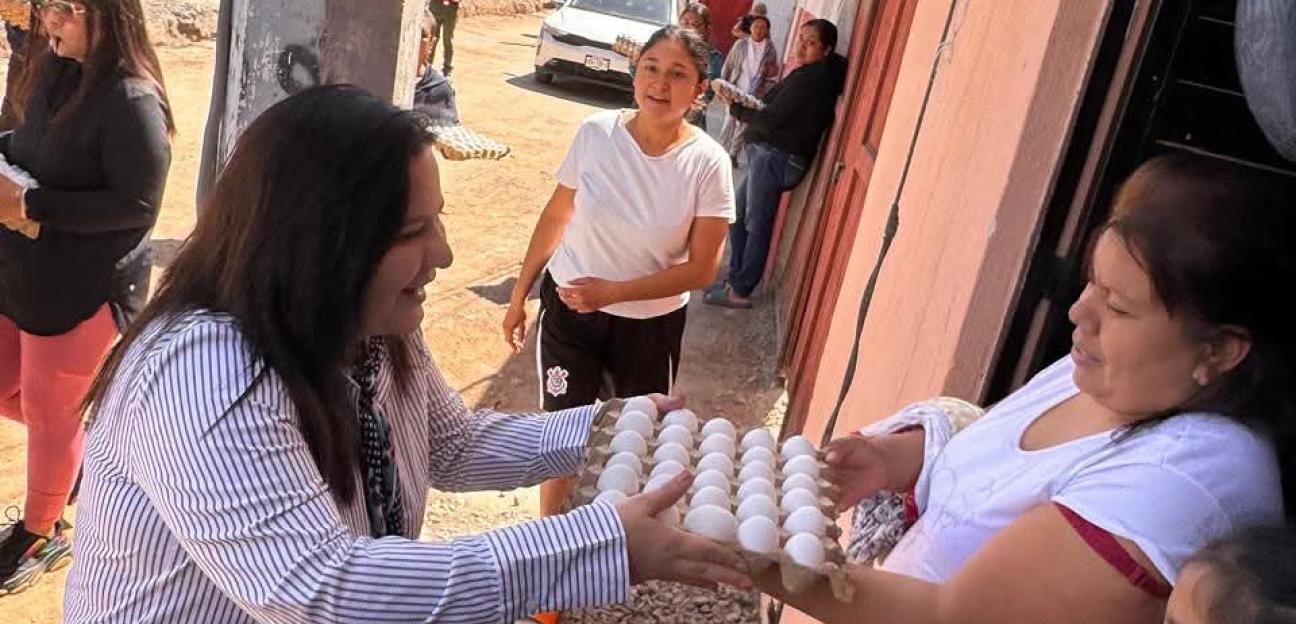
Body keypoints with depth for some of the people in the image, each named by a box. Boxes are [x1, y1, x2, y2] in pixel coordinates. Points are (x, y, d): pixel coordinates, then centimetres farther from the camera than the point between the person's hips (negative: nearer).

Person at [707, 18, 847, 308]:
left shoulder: (811, 78, -15)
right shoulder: (816, 76, 16)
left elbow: (771, 120, -17)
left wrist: (735, 108, -4)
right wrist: (744, 104, 4)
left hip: (774, 158, -11)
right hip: (767, 155, 11)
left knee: (756, 225, -4)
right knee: (737, 217, 15)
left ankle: (740, 292, 3)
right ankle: (736, 280, 23)